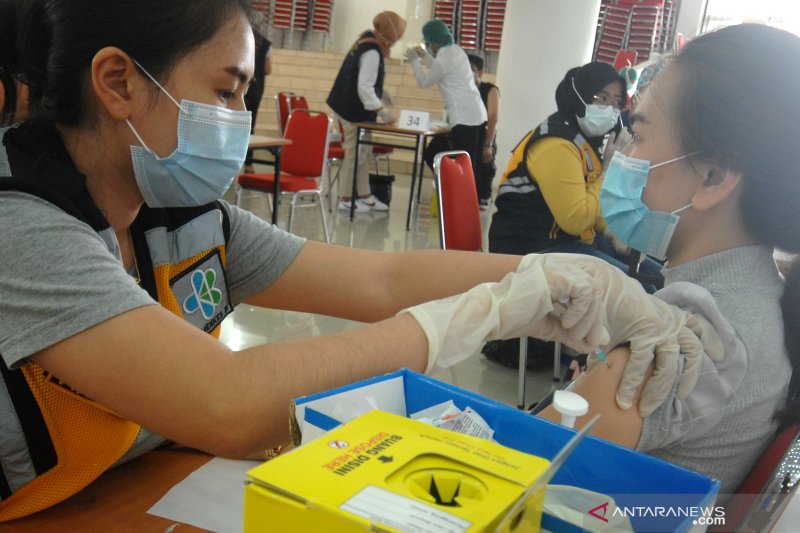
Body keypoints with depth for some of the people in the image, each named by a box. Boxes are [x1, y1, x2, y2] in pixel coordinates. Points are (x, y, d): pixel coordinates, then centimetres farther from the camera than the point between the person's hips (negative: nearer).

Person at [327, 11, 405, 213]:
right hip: (355, 110, -10)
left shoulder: (368, 42, 9)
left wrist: (382, 93, 22)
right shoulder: (372, 52, -22)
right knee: (355, 153, -3)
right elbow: (364, 88, -25)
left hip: (351, 107, 10)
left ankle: (365, 196, 23)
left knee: (362, 152, 14)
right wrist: (382, 111, -23)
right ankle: (346, 200, 6)